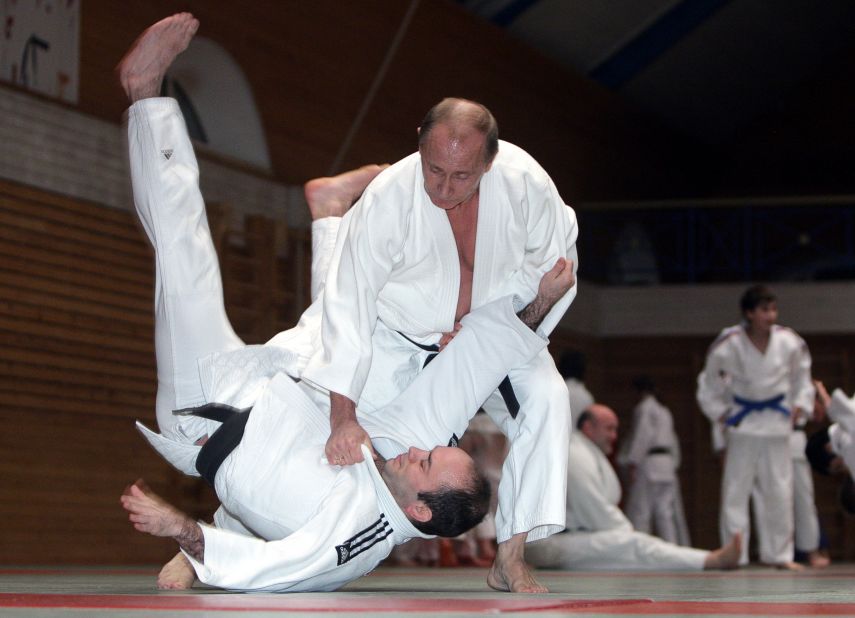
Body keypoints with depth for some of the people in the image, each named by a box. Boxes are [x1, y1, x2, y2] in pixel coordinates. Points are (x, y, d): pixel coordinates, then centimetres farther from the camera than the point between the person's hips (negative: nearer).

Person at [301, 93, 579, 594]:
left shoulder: (525, 182, -25)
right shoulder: (387, 199, -32)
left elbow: (555, 264, -8)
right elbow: (350, 302, -32)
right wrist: (344, 417, -37)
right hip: (399, 339, -1)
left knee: (546, 399, -23)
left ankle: (511, 561, -15)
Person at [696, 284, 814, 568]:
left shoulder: (789, 342, -10)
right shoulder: (729, 345, -15)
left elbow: (801, 373, 10)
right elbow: (710, 380, 2)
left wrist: (800, 405, 5)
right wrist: (719, 412, -1)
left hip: (777, 421, 2)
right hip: (743, 422, -2)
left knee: (779, 491, 5)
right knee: (736, 490, -4)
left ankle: (780, 554, 15)